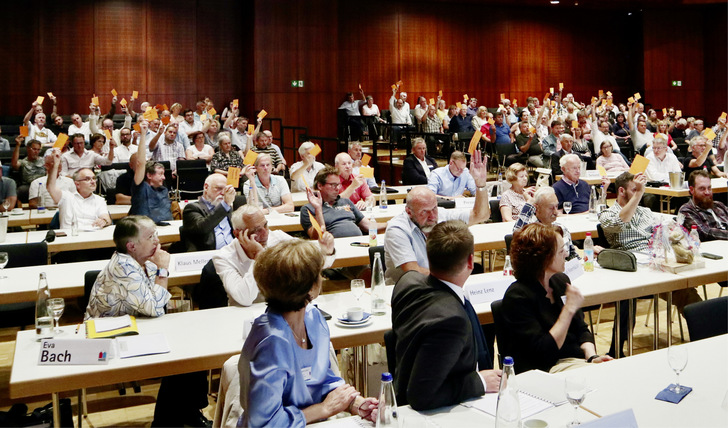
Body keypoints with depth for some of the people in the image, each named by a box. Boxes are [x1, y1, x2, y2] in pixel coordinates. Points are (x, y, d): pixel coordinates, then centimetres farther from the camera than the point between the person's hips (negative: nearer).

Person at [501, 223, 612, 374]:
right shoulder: (517, 296, -15)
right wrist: (569, 309, -16)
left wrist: (592, 356, -5)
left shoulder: (561, 281, 11)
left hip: (579, 358, 8)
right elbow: (543, 351, -18)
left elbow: (581, 329, 15)